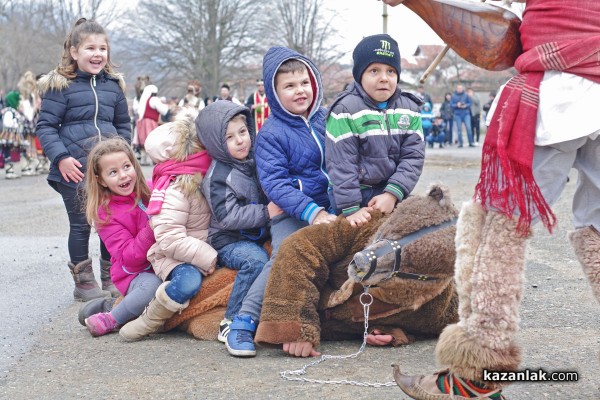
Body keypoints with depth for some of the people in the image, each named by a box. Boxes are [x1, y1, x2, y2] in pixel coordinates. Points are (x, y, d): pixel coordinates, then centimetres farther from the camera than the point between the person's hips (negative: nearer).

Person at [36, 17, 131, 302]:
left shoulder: (113, 85, 10)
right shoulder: (60, 86, -5)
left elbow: (124, 125, 18)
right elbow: (45, 126, -5)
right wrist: (60, 157, -16)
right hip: (75, 170, -4)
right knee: (81, 225, 3)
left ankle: (111, 278, 23)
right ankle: (83, 283, 15)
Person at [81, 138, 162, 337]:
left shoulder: (150, 190, 3)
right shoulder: (105, 214, -7)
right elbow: (130, 258, -17)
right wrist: (152, 228, -28)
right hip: (137, 274, -7)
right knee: (153, 286, -36)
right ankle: (110, 319, -11)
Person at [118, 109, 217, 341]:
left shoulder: (202, 178, 8)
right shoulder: (174, 191, -19)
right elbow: (170, 240, -25)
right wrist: (209, 258, -22)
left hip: (206, 250, 9)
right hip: (173, 258, -9)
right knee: (189, 281, -40)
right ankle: (150, 320, -11)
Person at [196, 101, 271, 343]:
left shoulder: (255, 162, 12)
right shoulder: (218, 175, -8)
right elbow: (228, 216, -18)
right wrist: (265, 213, -17)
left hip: (259, 236, 7)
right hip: (228, 241, -7)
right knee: (256, 260, -35)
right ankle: (231, 322, -28)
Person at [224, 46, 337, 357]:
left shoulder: (326, 119, 8)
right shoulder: (271, 133, -7)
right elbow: (275, 184, -14)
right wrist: (312, 213, -23)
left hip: (328, 210, 6)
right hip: (290, 213, -6)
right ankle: (244, 320, -15)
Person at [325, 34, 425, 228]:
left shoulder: (409, 109, 2)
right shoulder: (345, 110, -13)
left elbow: (413, 156, -3)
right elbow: (341, 164, -15)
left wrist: (392, 193, -16)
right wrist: (351, 209, -19)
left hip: (393, 194, 5)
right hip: (356, 195, -5)